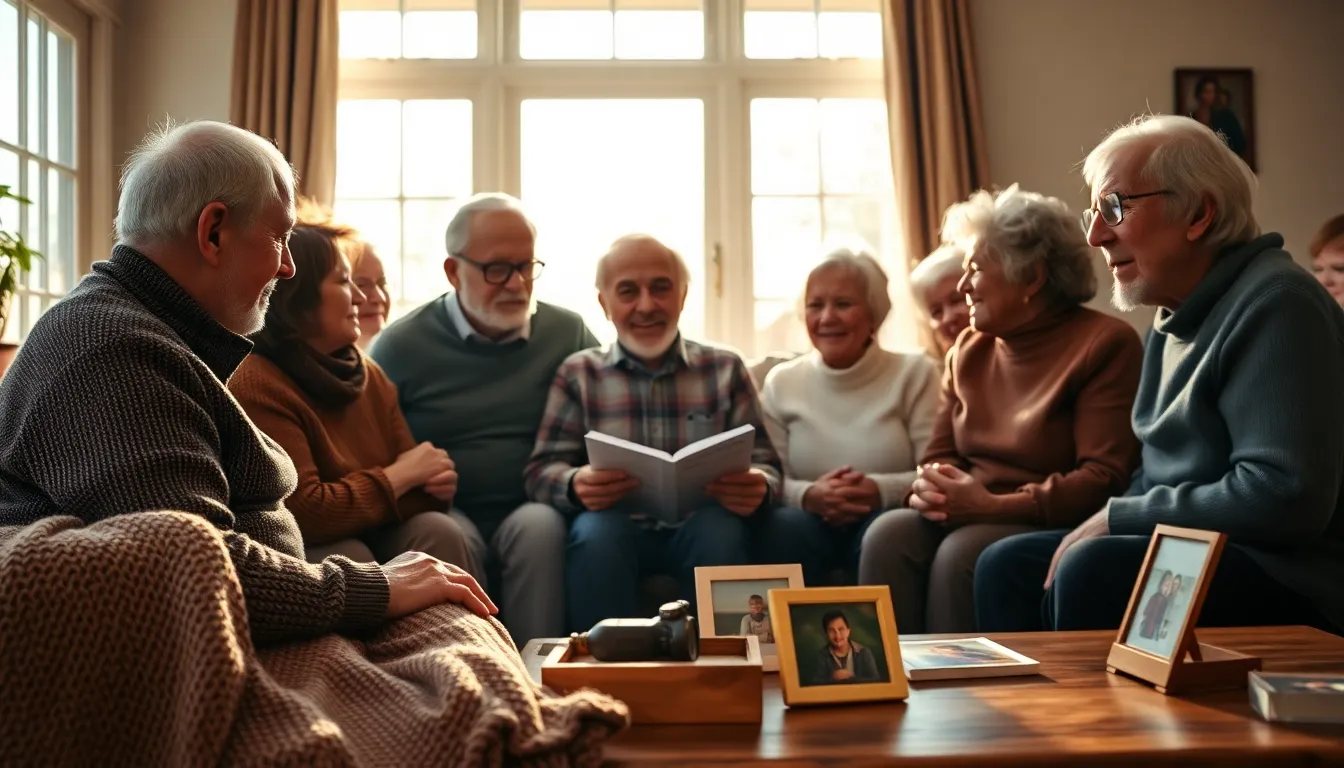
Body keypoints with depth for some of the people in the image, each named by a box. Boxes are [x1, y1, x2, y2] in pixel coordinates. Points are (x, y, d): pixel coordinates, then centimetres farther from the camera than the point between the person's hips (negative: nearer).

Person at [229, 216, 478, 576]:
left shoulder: (368, 374, 8)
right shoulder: (255, 387, -18)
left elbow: (409, 466, 11)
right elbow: (305, 514, -25)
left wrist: (434, 482, -14)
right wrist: (400, 475, -14)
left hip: (376, 538, 6)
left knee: (437, 530, -21)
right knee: (350, 557, -34)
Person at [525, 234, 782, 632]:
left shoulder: (726, 369, 15)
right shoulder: (578, 374, 14)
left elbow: (764, 462, 8)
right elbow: (542, 470, 4)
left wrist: (759, 487, -18)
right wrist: (576, 485, -21)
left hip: (701, 530, 1)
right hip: (616, 529, 0)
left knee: (720, 526, -32)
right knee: (595, 530, -33)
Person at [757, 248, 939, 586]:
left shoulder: (915, 373, 3)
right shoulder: (781, 383, 8)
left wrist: (881, 491, -22)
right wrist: (808, 495, -19)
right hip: (810, 524, 1)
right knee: (785, 528, -32)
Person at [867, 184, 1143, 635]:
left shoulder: (1105, 343, -5)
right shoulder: (968, 351, 15)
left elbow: (1106, 478, -14)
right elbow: (940, 454, 15)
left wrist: (996, 506, -21)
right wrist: (930, 486, -10)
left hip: (1050, 530, -5)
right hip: (969, 518, 5)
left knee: (963, 552, -33)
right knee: (888, 534, -24)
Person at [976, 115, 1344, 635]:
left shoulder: (1275, 304, -15)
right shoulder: (1174, 318, 13)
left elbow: (1284, 498, -25)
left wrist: (1115, 517, -16)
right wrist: (1100, 529, 0)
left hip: (1289, 581, -9)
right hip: (1191, 553, 9)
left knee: (1092, 574, -29)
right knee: (1008, 567, 0)